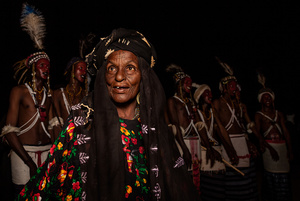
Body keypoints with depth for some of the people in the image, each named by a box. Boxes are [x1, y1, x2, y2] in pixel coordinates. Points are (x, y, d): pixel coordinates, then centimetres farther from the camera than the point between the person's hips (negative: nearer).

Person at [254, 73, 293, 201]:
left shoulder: (279, 114, 15)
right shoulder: (259, 115, 4)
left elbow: (286, 132, 11)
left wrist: (290, 150, 3)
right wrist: (270, 148, -15)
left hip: (282, 146, 4)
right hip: (269, 146, -4)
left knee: (284, 177, 4)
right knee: (272, 176, -5)